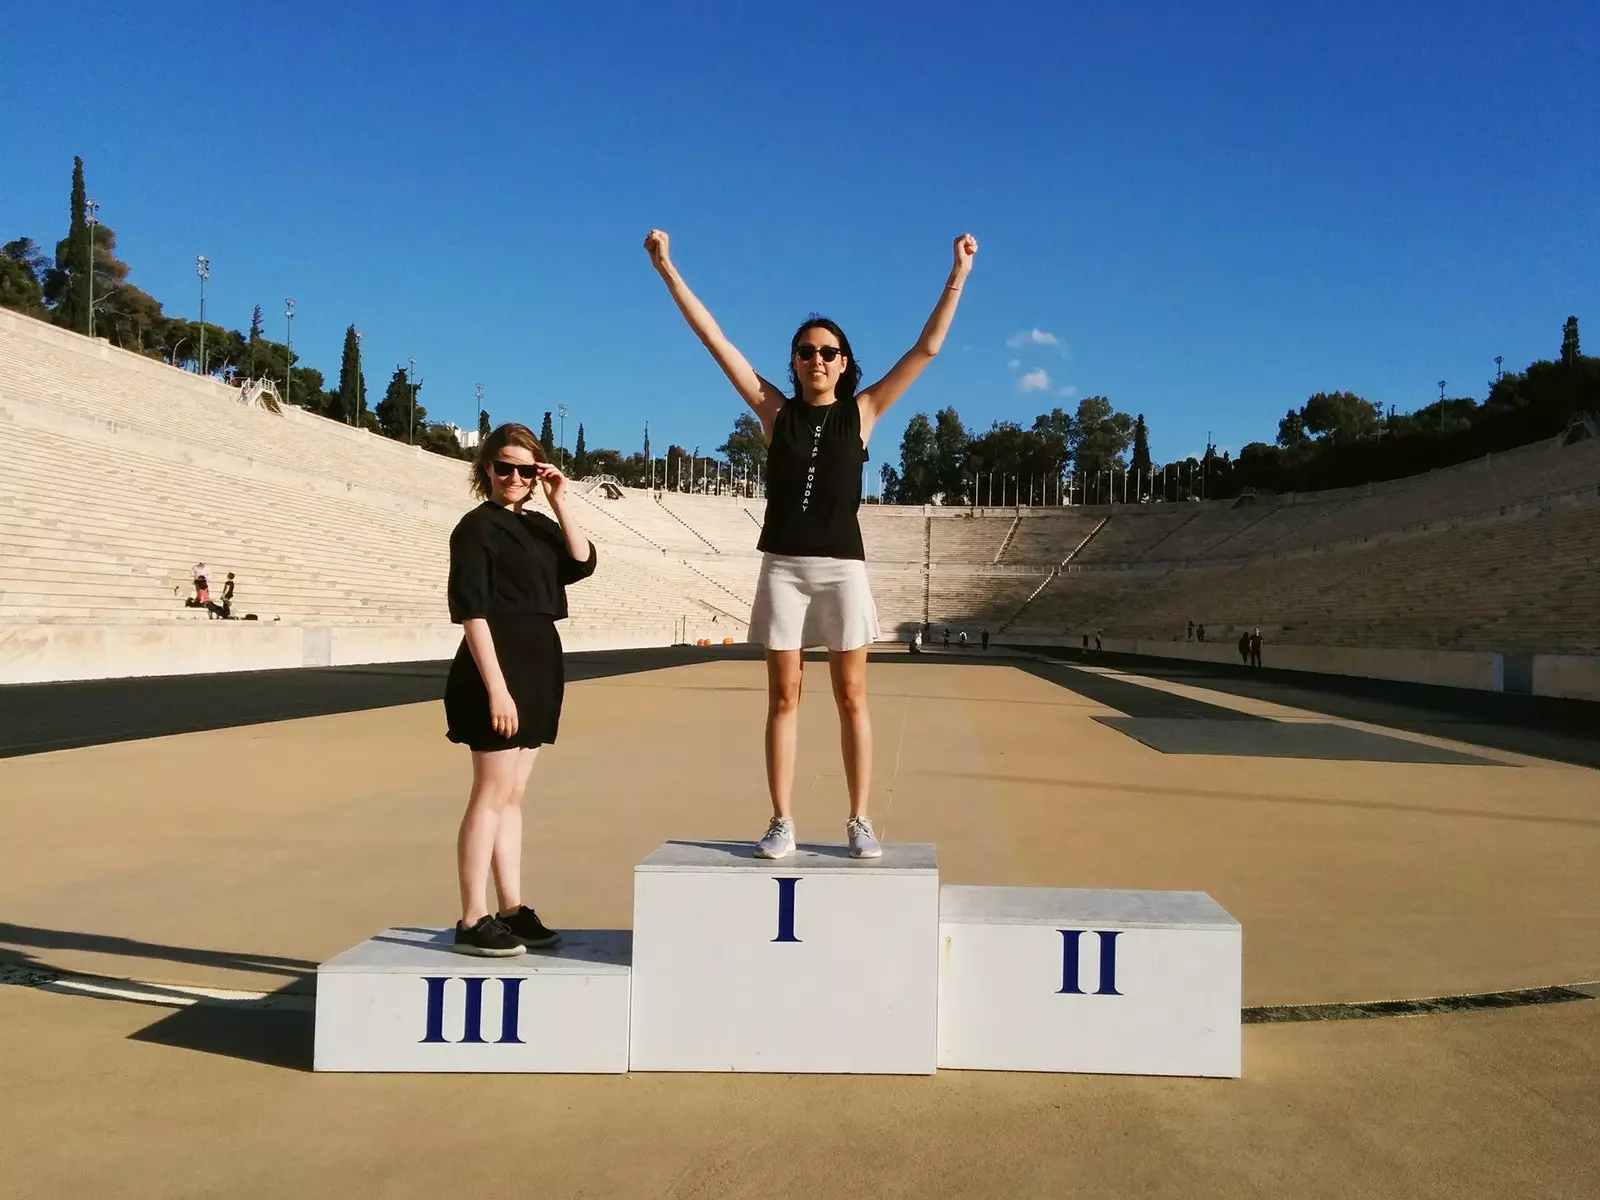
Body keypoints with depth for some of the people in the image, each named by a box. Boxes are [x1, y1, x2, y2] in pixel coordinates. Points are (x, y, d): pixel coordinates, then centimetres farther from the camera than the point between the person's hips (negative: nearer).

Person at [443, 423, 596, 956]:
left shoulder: (538, 525, 15)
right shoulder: (477, 526, -7)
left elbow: (582, 563, 0)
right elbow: (471, 611, -15)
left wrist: (560, 502, -2)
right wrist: (496, 687, -22)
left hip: (537, 669, 8)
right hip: (498, 669, -8)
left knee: (512, 796, 12)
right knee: (492, 794, -5)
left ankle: (511, 909, 18)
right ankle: (473, 921, 1)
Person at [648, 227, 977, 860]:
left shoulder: (861, 411, 6)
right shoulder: (776, 411, 7)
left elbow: (927, 348, 4)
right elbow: (716, 340, 5)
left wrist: (958, 276, 0)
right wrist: (668, 271, 3)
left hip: (841, 567, -1)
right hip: (783, 567, 1)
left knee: (851, 697, 2)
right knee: (783, 698, 3)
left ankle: (859, 821, 8)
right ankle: (782, 823, 8)